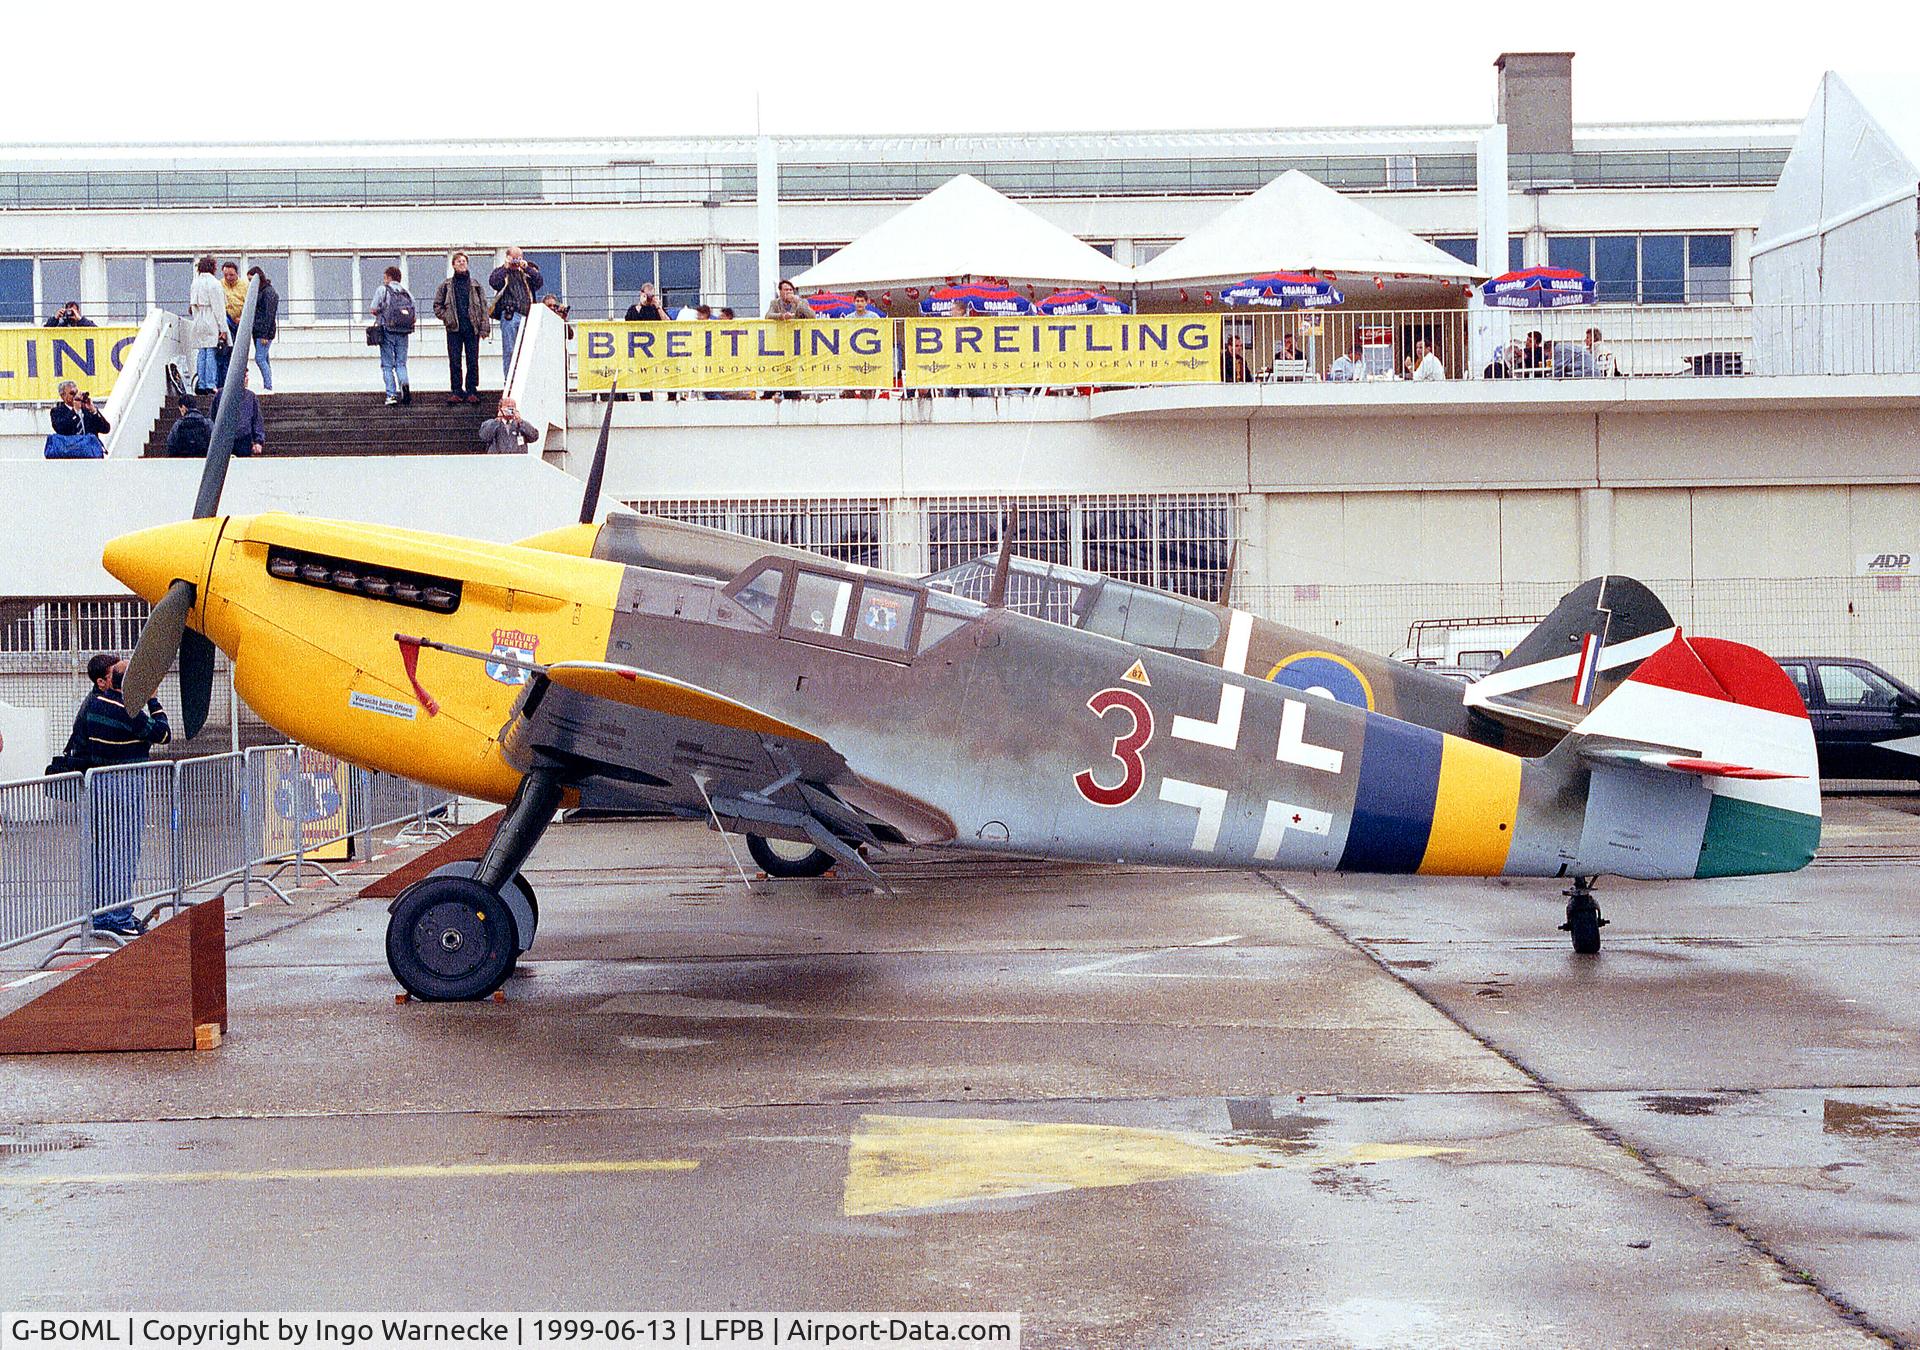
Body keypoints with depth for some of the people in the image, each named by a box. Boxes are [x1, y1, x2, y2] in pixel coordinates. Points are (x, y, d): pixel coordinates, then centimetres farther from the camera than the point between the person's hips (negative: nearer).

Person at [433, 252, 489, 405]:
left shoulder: (475, 284, 9)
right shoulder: (446, 285, 8)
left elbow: (483, 306, 6)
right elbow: (437, 305, 12)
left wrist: (484, 327, -2)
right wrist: (447, 318, -2)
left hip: (472, 328, 0)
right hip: (454, 329, 0)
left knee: (473, 361, 0)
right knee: (454, 361, -1)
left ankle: (472, 391, 6)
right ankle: (456, 391, 3)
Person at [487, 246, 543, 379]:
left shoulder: (527, 272, 20)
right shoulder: (501, 271, 12)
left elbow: (539, 283, 3)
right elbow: (493, 282, -8)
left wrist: (527, 268, -4)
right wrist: (506, 267, -7)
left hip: (526, 316, 3)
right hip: (509, 315, -3)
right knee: (509, 351, -5)